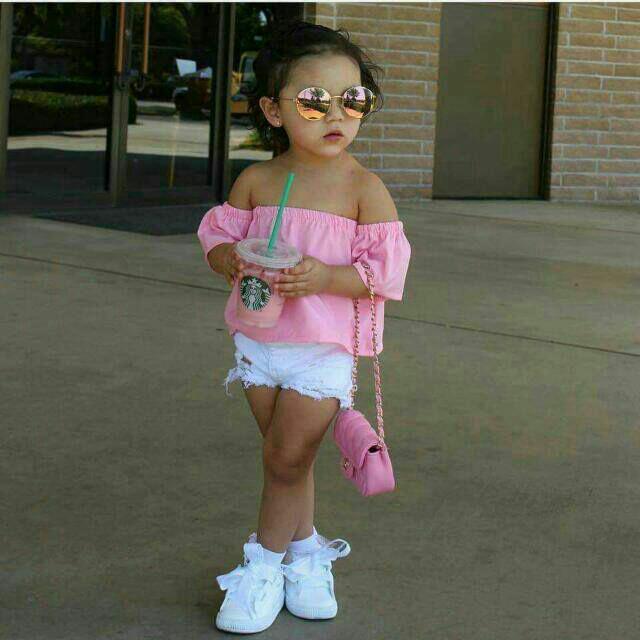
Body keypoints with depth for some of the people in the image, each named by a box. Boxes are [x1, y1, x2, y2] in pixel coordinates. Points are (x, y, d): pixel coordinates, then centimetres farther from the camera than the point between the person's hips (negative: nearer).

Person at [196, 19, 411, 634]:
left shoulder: (363, 187, -10)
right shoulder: (256, 181, 0)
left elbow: (385, 269, -10)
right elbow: (218, 236, 8)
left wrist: (324, 276, -25)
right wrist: (232, 261, -15)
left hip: (324, 347, -3)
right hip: (260, 340, 4)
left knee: (287, 455, -2)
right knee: (283, 457, 14)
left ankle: (267, 561, 17)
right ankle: (304, 551, 32)